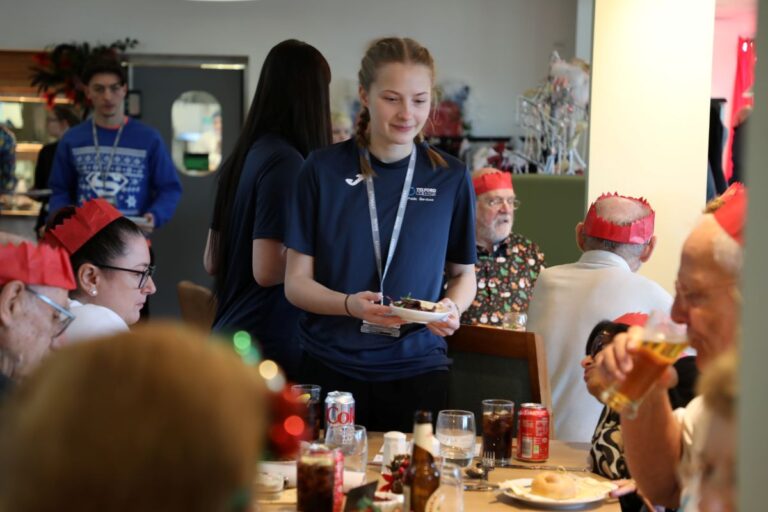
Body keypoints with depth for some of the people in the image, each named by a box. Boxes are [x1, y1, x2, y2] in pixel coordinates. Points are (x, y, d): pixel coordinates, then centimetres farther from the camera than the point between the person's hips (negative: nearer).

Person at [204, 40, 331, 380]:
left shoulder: (242, 156, 9)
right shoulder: (286, 162, -16)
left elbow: (212, 261, 15)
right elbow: (267, 270, -21)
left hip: (230, 335, 9)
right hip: (270, 346, -9)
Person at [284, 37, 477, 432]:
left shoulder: (451, 177, 1)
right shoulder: (323, 170, -2)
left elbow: (463, 273, 11)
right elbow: (296, 281, -1)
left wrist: (453, 307, -11)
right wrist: (350, 305, -20)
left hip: (417, 366, 1)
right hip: (331, 366, -1)